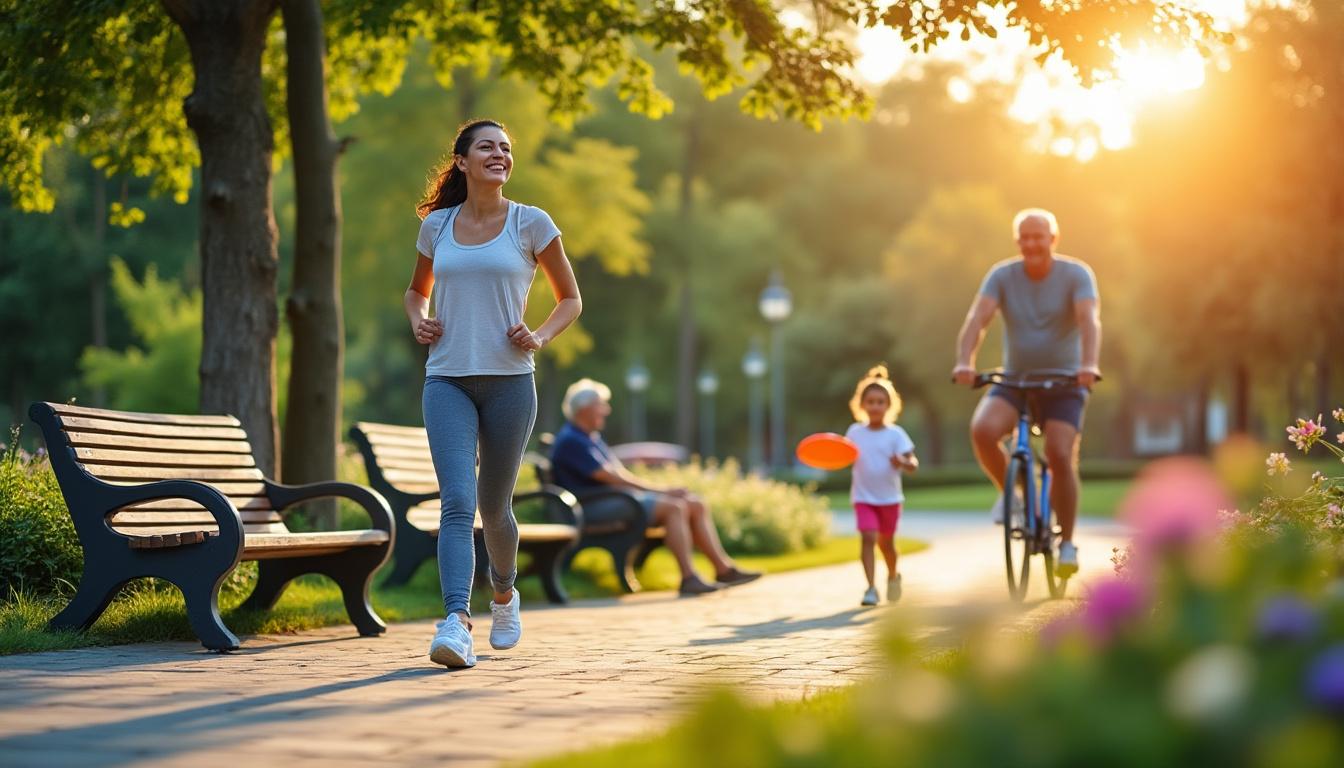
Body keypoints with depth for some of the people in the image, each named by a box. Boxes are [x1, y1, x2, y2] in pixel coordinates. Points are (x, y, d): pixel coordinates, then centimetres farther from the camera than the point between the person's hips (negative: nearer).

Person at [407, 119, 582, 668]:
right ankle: (456, 623, -24)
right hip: (447, 380, 1)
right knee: (456, 502, -15)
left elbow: (570, 299, 10)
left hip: (509, 380, -1)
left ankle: (504, 594, 39)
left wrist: (540, 337, -8)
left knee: (494, 504, 11)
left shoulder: (531, 224, 2)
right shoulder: (437, 225, 9)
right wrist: (418, 321, 3)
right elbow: (417, 290, 25)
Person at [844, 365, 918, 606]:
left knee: (886, 542, 13)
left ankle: (893, 576, 42)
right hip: (863, 497, 0)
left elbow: (913, 464, -11)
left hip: (890, 498, 0)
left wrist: (902, 463, -33)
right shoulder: (855, 432, -1)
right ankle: (871, 588, -17)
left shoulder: (895, 434, -8)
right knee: (868, 537, -17)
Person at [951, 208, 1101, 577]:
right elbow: (977, 319, -19)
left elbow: (1089, 321, -26)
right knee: (983, 429, -26)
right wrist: (964, 362, -38)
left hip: (1064, 382, -2)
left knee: (1061, 456, -18)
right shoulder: (1002, 275, -6)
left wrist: (1089, 365, -44)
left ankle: (1067, 543, -1)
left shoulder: (1077, 274, -10)